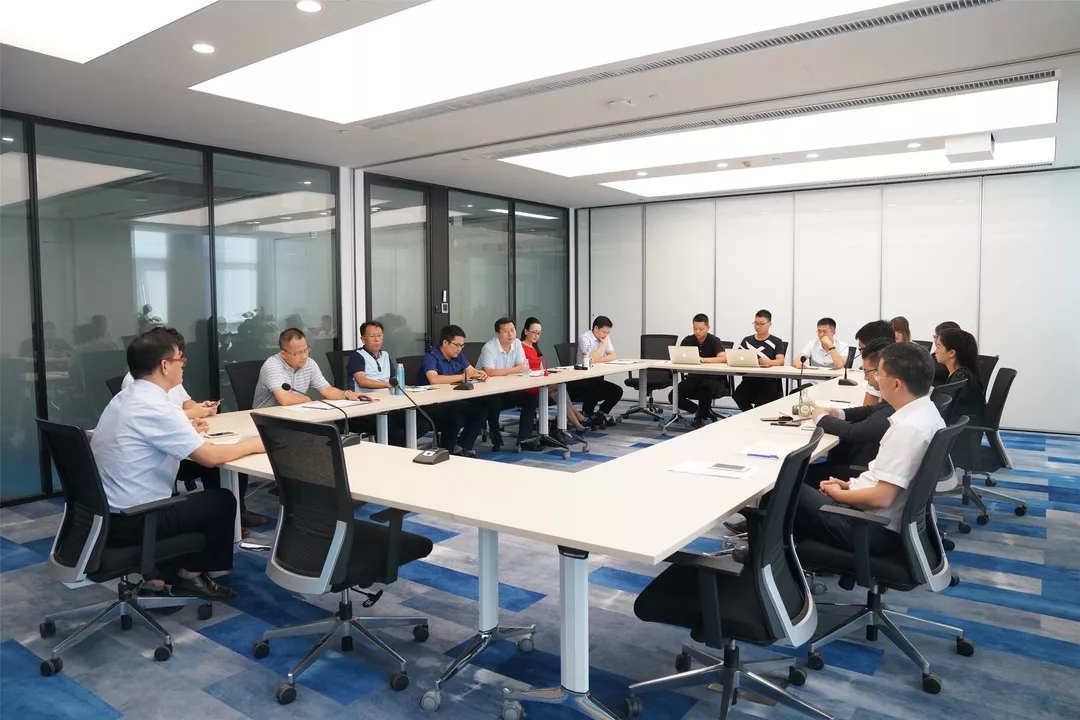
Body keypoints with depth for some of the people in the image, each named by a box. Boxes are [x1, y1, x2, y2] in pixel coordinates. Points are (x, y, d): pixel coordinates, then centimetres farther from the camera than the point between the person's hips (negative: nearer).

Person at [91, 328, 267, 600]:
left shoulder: (125, 398, 6)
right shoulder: (154, 407, -22)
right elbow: (210, 457, -22)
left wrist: (185, 430, 19)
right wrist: (254, 444, -7)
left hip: (106, 514, 9)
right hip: (130, 521, -9)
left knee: (186, 499, 27)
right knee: (222, 500, 5)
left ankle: (158, 577, 22)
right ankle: (191, 575, 19)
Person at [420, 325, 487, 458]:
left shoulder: (458, 356, 11)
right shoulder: (431, 357, -14)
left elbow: (472, 370, 14)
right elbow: (434, 379, -31)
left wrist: (480, 374, -12)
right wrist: (462, 376, -26)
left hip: (453, 401, 8)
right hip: (431, 405, -8)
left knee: (483, 409, -11)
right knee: (456, 415, -34)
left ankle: (462, 446, 1)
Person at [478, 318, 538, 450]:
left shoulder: (517, 343, 1)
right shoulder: (489, 348, -19)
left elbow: (522, 368, -3)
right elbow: (489, 372, -32)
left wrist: (502, 372, -20)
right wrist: (513, 370, -21)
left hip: (508, 389, 6)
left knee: (530, 398, -10)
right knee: (494, 402, -34)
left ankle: (524, 438, -5)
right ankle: (495, 435, -5)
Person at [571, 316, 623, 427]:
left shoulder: (605, 338, 8)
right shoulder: (584, 338, -14)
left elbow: (612, 356, 2)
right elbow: (591, 358, -26)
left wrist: (597, 360, -14)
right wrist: (604, 345, -14)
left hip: (597, 378, 7)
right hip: (582, 379, -7)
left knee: (617, 391, -9)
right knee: (593, 389, -33)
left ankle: (602, 413, 13)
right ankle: (587, 416, -4)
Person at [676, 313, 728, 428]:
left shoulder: (714, 340, -5)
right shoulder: (688, 340, 5)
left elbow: (723, 358, -22)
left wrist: (705, 360, -37)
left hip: (713, 378, -4)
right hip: (693, 377, 4)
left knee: (707, 387, -40)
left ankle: (701, 416, -10)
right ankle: (706, 411, 1)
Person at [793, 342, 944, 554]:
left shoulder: (909, 427, -27)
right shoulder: (925, 412, 3)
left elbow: (882, 497, -26)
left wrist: (838, 494, -10)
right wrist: (851, 484, 8)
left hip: (874, 529, -9)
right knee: (806, 478, 21)